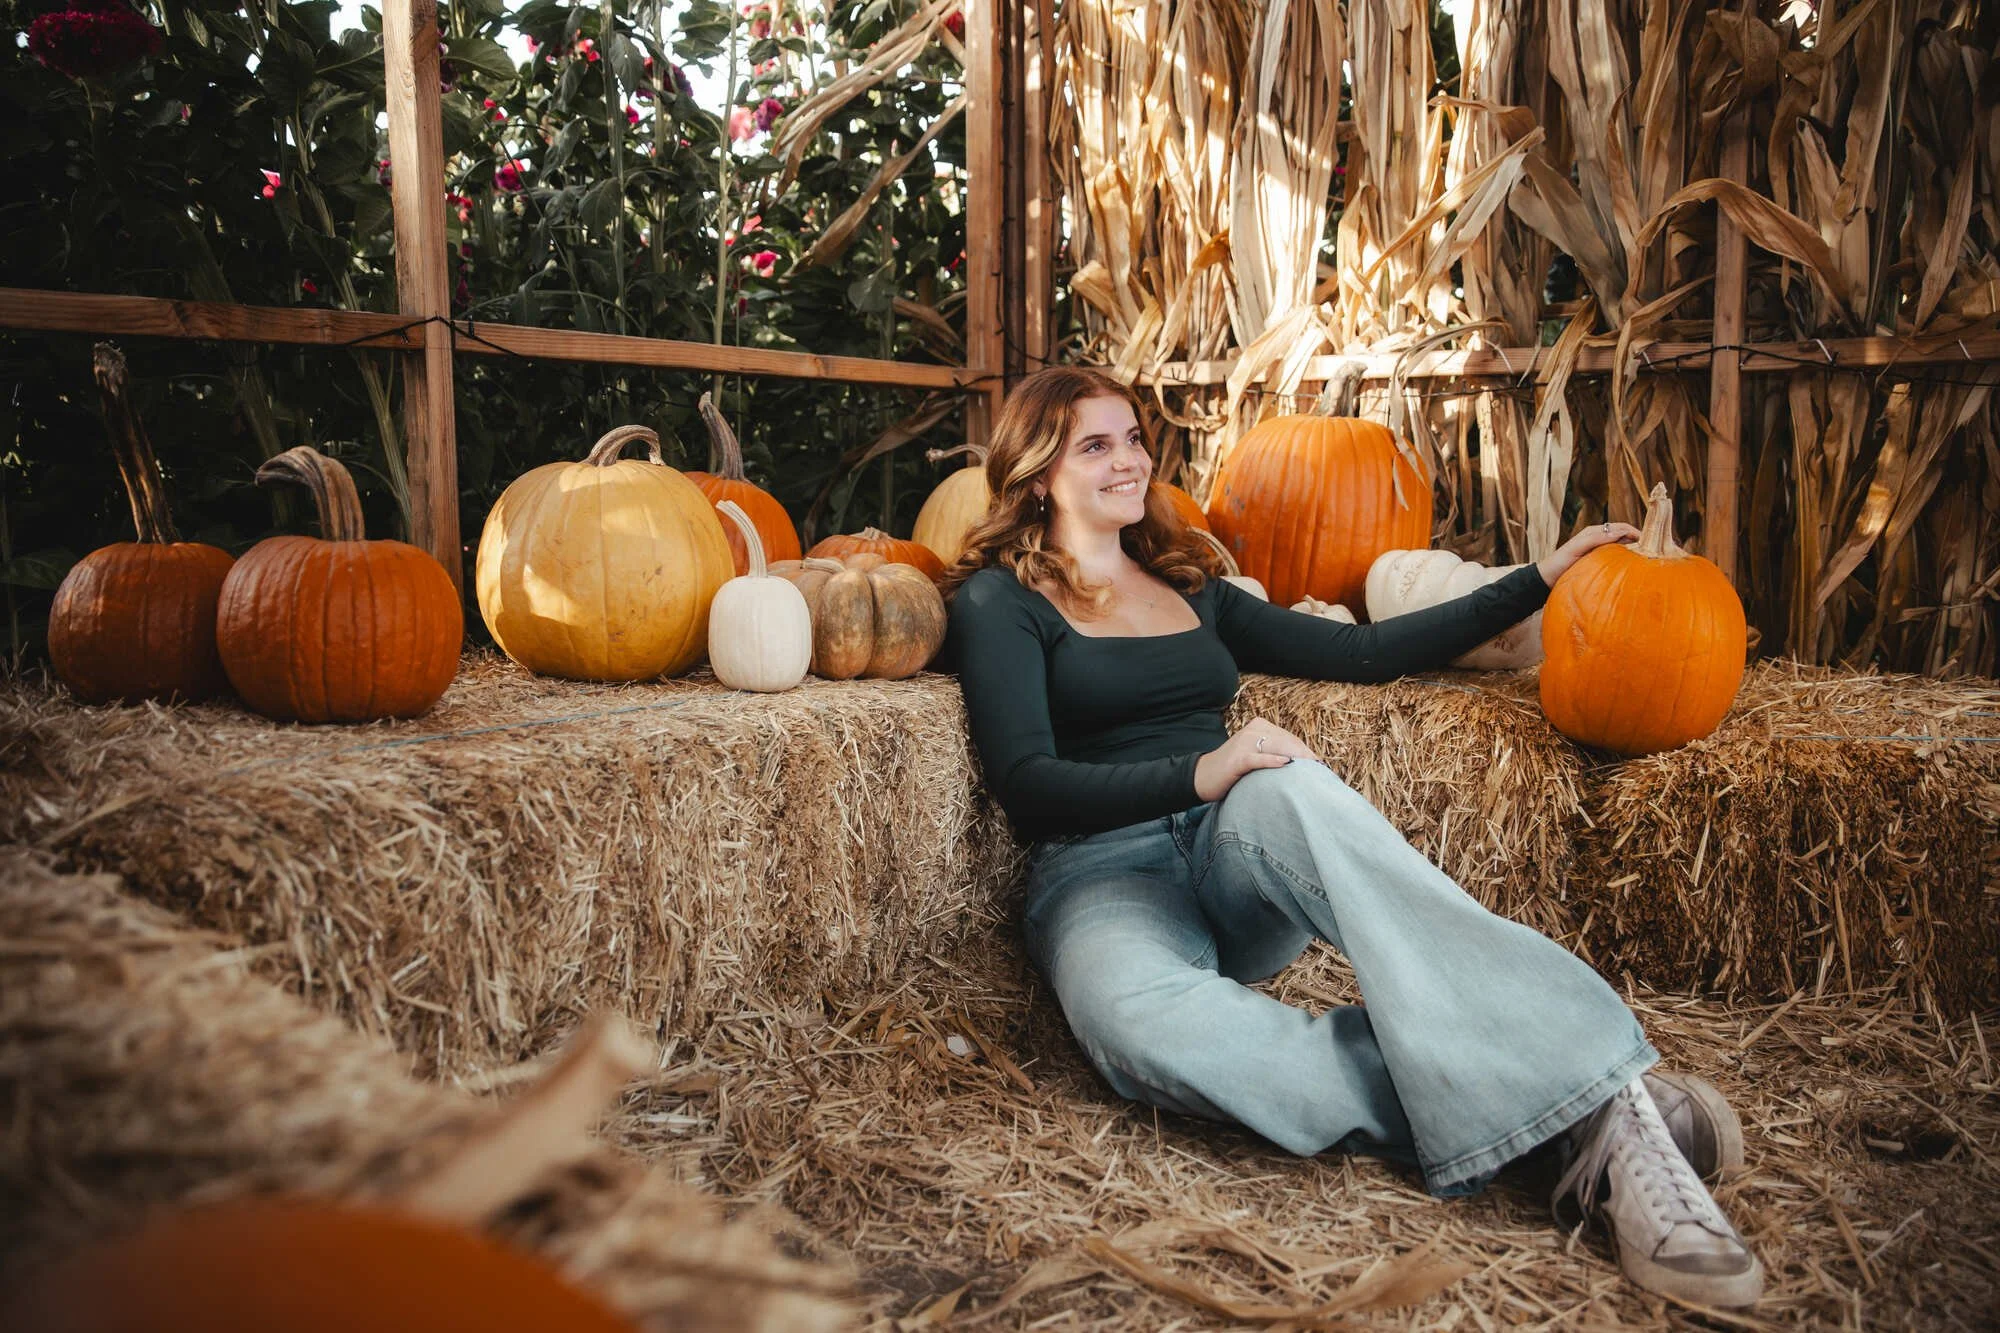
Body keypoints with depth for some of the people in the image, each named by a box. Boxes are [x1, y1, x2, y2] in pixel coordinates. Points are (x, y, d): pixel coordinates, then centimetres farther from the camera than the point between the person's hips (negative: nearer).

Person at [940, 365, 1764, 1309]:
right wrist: (1201, 774, -20)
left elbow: (1365, 652, 22)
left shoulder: (1192, 590, 22)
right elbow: (1027, 787, -6)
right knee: (1136, 1017, -41)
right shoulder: (1002, 600, 6)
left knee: (1286, 789, -35)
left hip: (1239, 860, 3)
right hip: (1103, 877, -3)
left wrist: (1541, 579, 20)